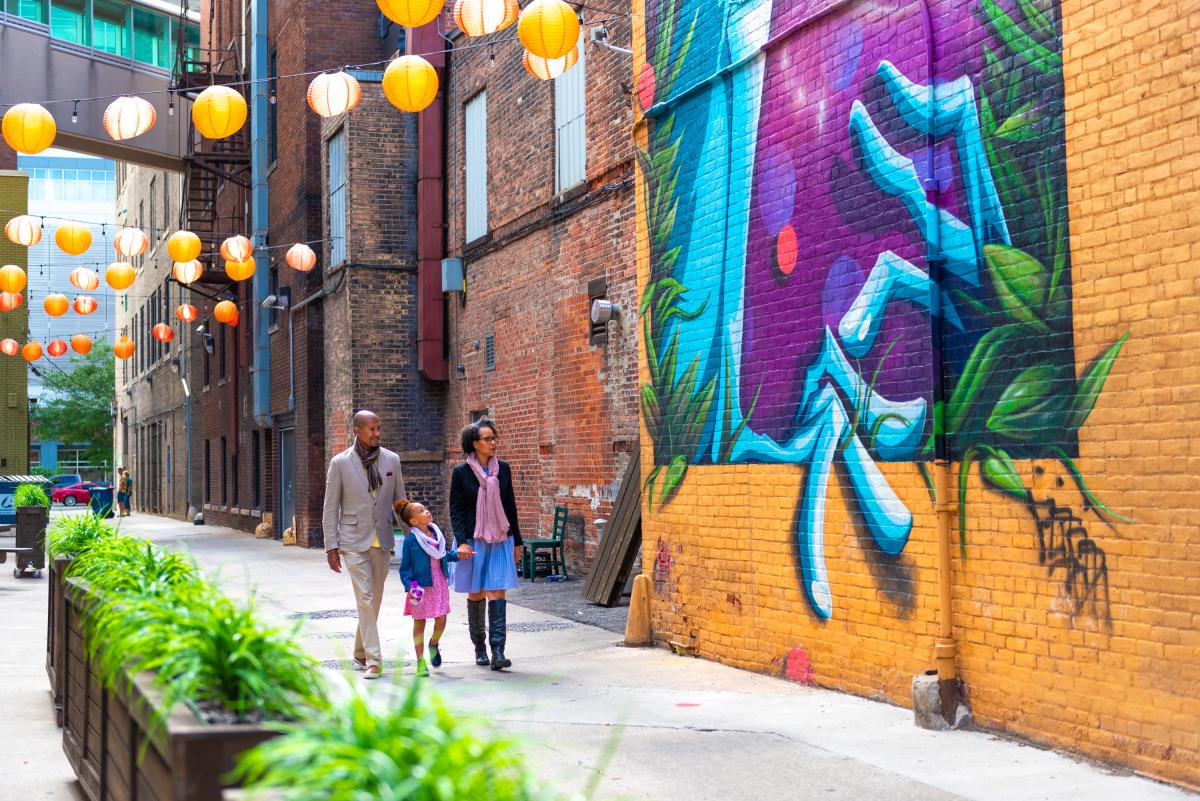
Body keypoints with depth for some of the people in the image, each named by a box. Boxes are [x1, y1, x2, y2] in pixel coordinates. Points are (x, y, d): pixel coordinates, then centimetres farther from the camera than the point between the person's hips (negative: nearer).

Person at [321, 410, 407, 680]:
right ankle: (373, 660, -7)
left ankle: (360, 651, 29)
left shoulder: (391, 460, 4)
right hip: (354, 541, -3)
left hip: (382, 541, 3)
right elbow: (331, 508, -1)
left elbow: (400, 501, 11)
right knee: (365, 599, -9)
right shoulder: (340, 463, -4)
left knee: (375, 599, 11)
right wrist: (331, 546, -4)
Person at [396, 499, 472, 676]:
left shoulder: (437, 533, 5)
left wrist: (457, 555, 3)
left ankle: (434, 644, 35)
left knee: (441, 620, 3)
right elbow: (405, 567, -10)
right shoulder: (410, 540, -13)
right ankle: (420, 661, 16)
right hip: (421, 587, -5)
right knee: (419, 623, 5)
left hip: (439, 584, 5)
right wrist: (410, 585, -20)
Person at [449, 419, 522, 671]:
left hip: (500, 540, 2)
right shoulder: (461, 472, -3)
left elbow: (510, 506, 13)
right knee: (476, 594, 6)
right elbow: (455, 510, -2)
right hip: (473, 540, -2)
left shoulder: (503, 469, 6)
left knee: (497, 593, -7)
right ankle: (479, 648, 20)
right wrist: (461, 542, -13)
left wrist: (516, 541, 14)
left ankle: (498, 651, -10)